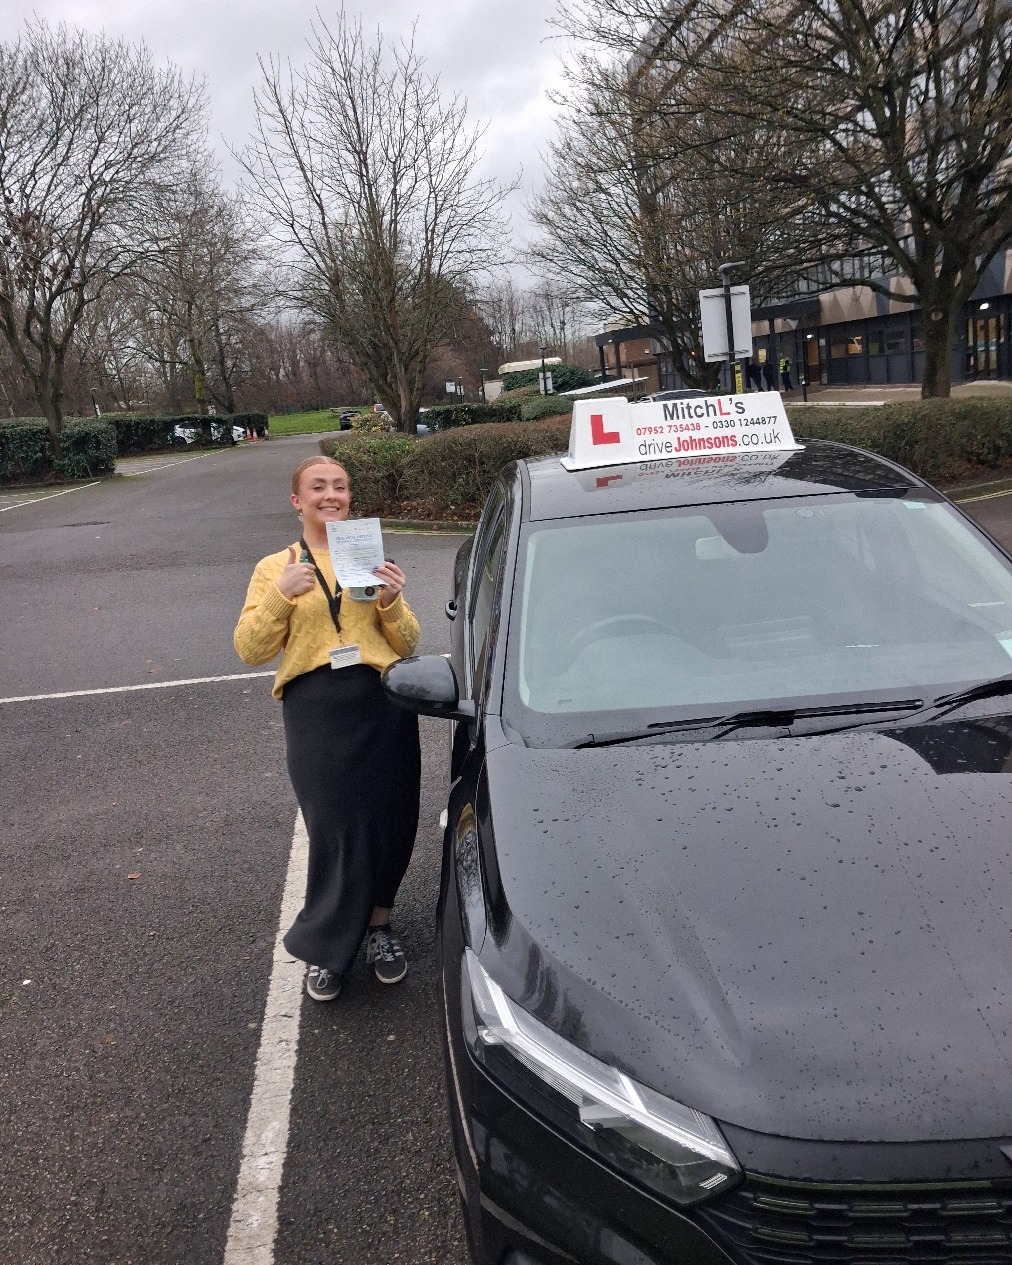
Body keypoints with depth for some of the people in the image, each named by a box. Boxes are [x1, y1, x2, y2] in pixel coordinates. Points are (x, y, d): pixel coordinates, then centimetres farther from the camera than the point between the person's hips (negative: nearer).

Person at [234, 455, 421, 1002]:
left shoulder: (373, 560, 13)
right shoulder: (274, 568, 10)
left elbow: (408, 645, 10)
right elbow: (250, 650, 0)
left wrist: (391, 603, -9)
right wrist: (281, 595, -14)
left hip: (383, 703, 2)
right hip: (315, 711, -2)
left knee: (388, 822, 5)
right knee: (336, 827, -2)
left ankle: (377, 924, 30)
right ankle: (327, 947, 20)